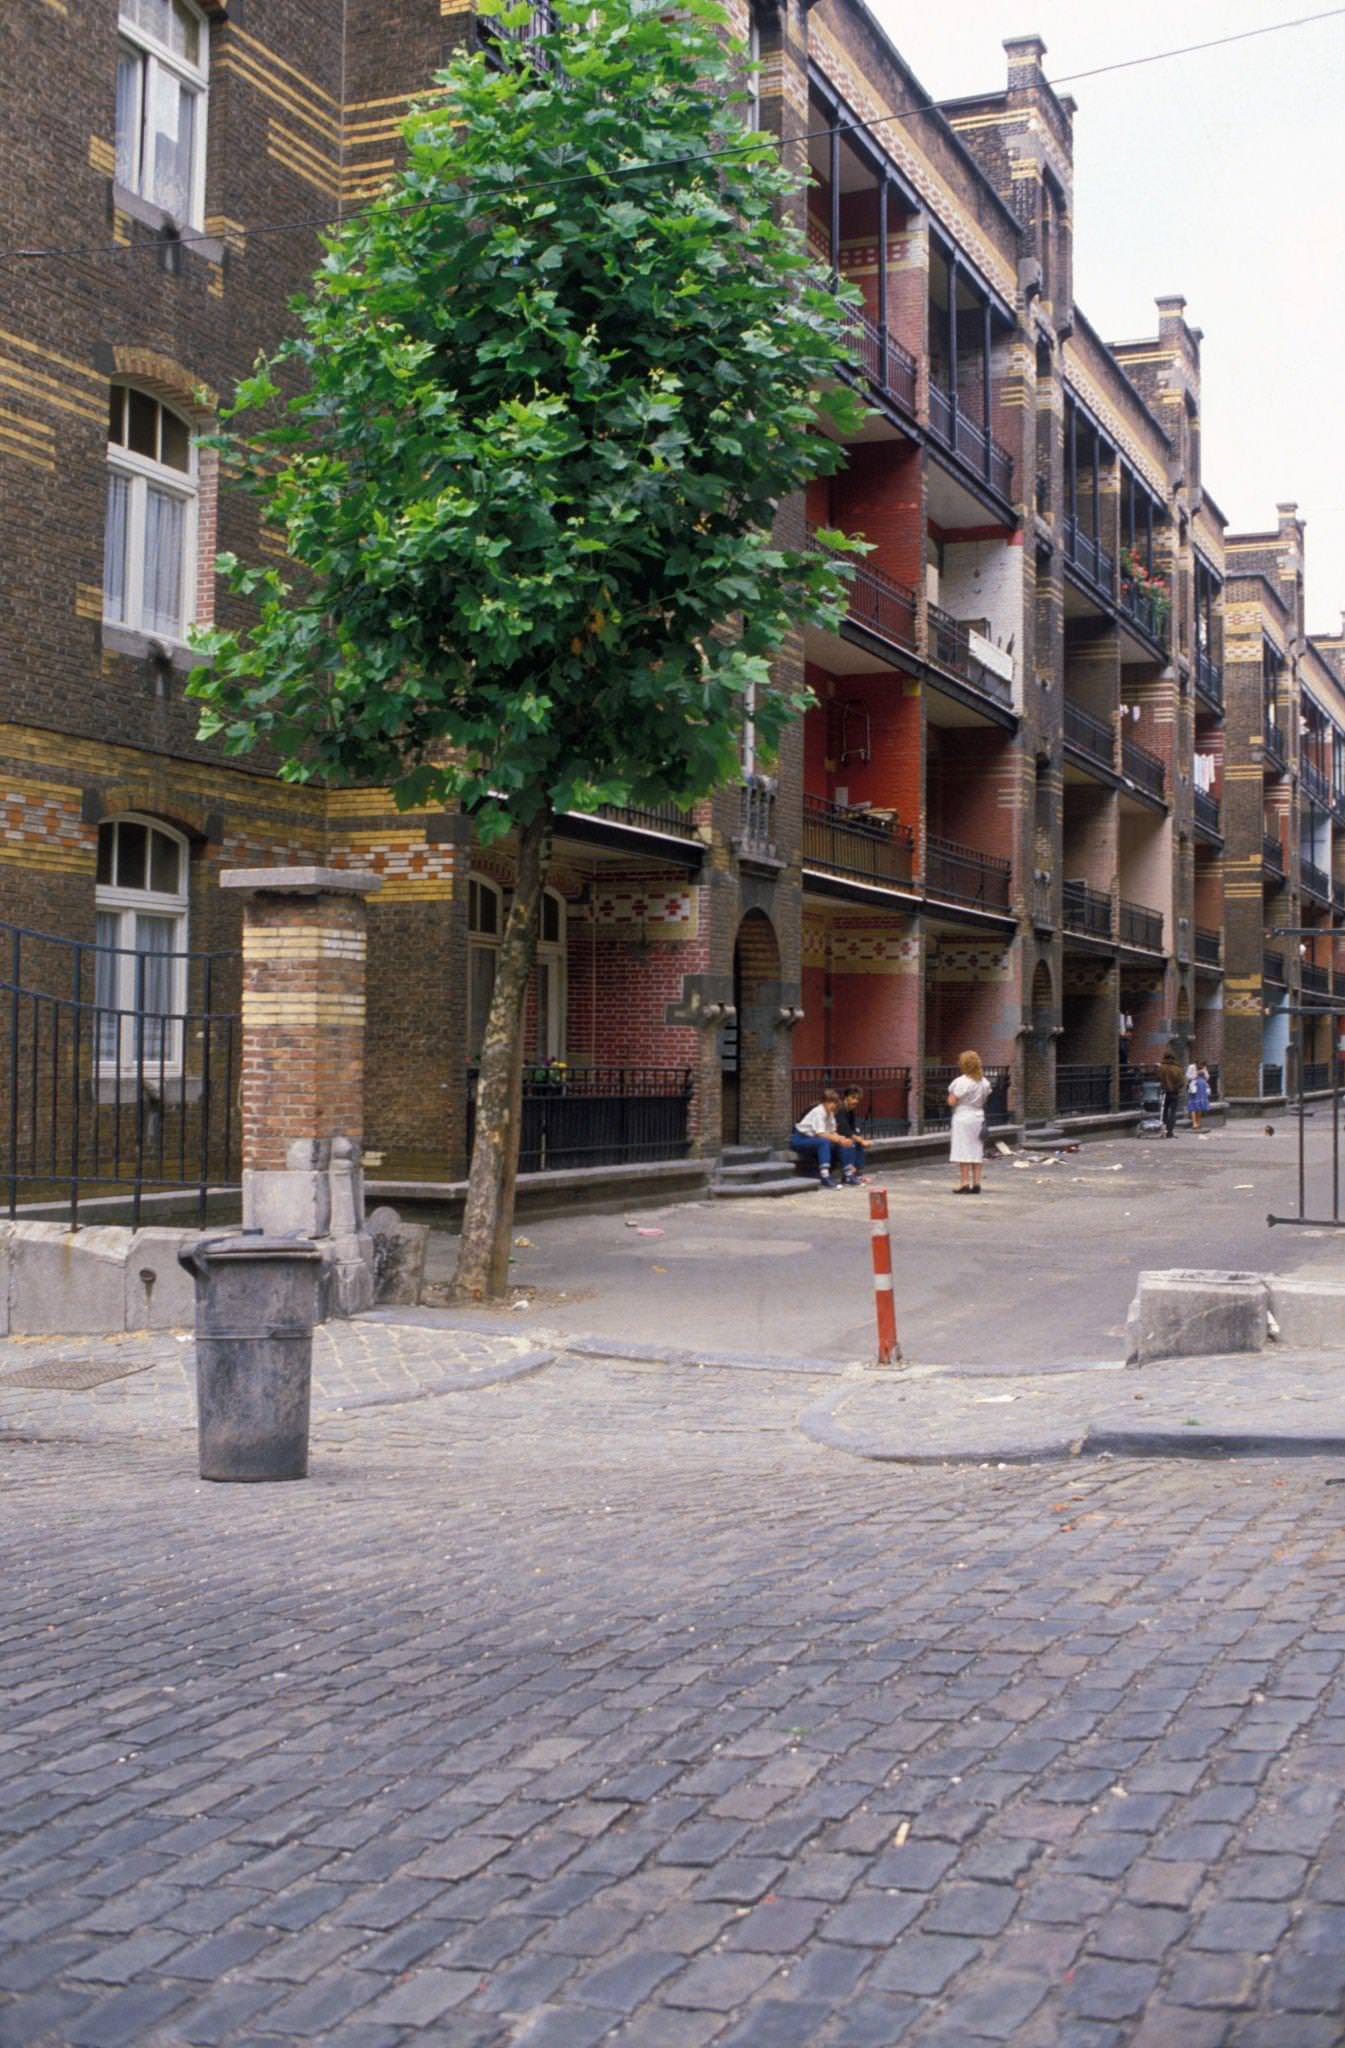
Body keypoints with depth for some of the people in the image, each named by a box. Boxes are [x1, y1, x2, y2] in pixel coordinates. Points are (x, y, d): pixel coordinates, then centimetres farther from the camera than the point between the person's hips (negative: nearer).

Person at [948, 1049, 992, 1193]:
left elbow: (951, 1101, -16)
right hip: (978, 1117, 6)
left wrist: (951, 1093, 2)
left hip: (962, 1118, -6)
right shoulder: (984, 1082, 5)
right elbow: (985, 1100, 13)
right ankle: (976, 1183, 8)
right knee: (977, 1152, 9)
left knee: (963, 1152, -3)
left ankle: (965, 1182, -4)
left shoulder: (961, 1081, -16)